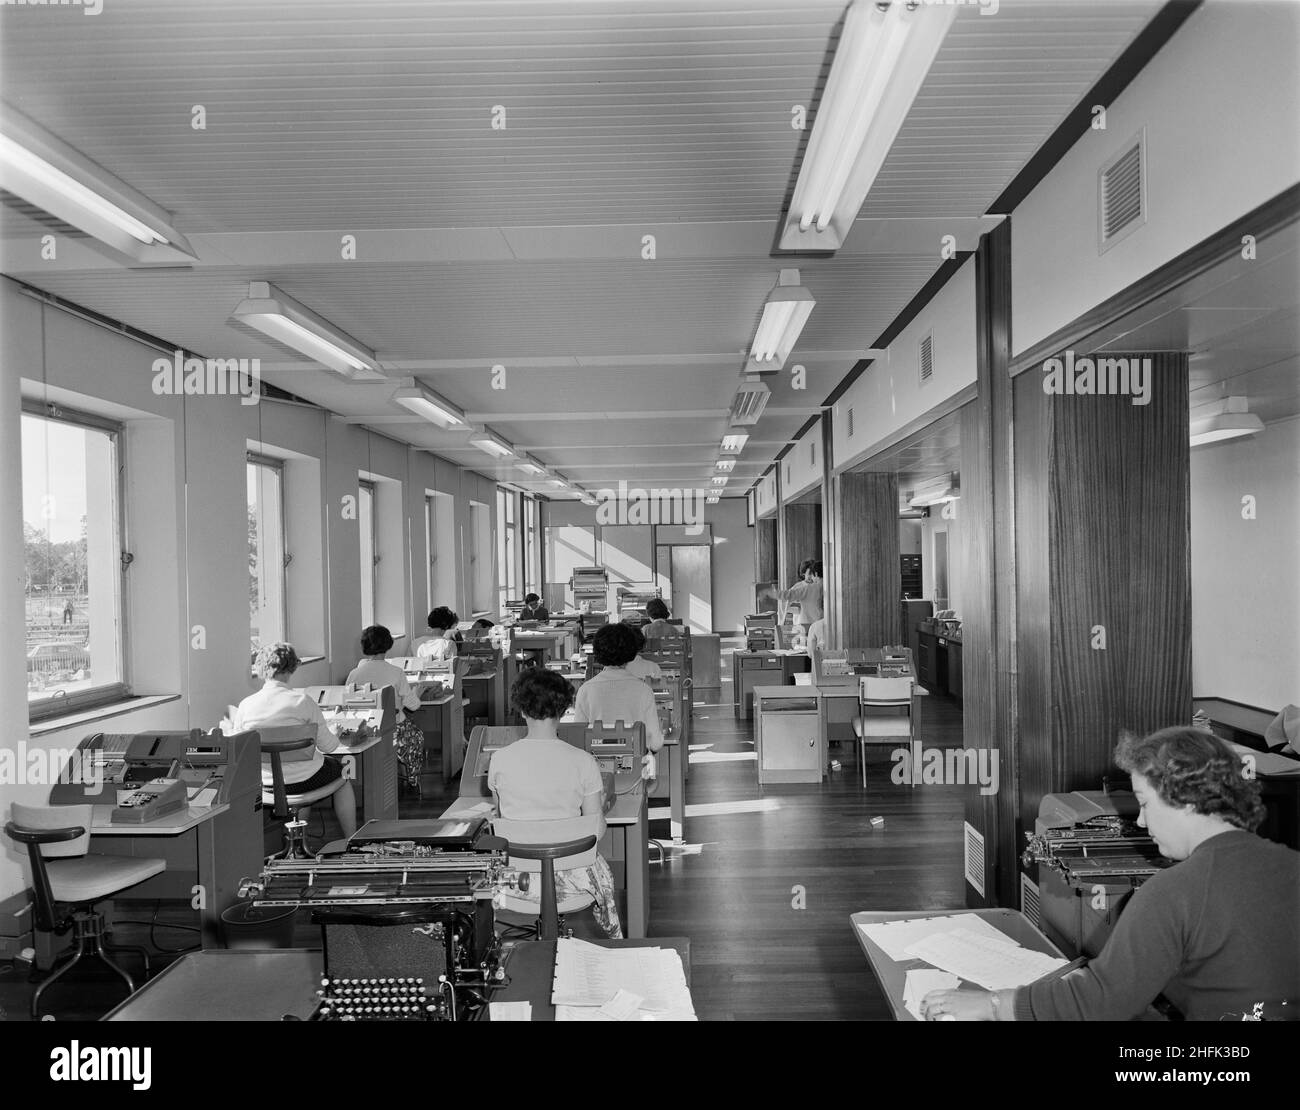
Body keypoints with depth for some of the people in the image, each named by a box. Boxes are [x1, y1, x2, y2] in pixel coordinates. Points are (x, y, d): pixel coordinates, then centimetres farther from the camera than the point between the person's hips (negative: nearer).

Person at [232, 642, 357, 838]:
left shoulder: (246, 705, -10)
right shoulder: (302, 701, -19)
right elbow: (327, 746, -13)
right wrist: (337, 737, 11)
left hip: (266, 783, 4)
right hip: (304, 780, -4)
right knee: (343, 774, 27)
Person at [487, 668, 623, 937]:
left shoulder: (500, 759, -11)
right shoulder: (583, 761, -15)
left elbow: (501, 814, 6)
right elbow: (597, 830, -8)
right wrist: (600, 806, 13)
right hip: (568, 877, -1)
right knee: (601, 871, 31)